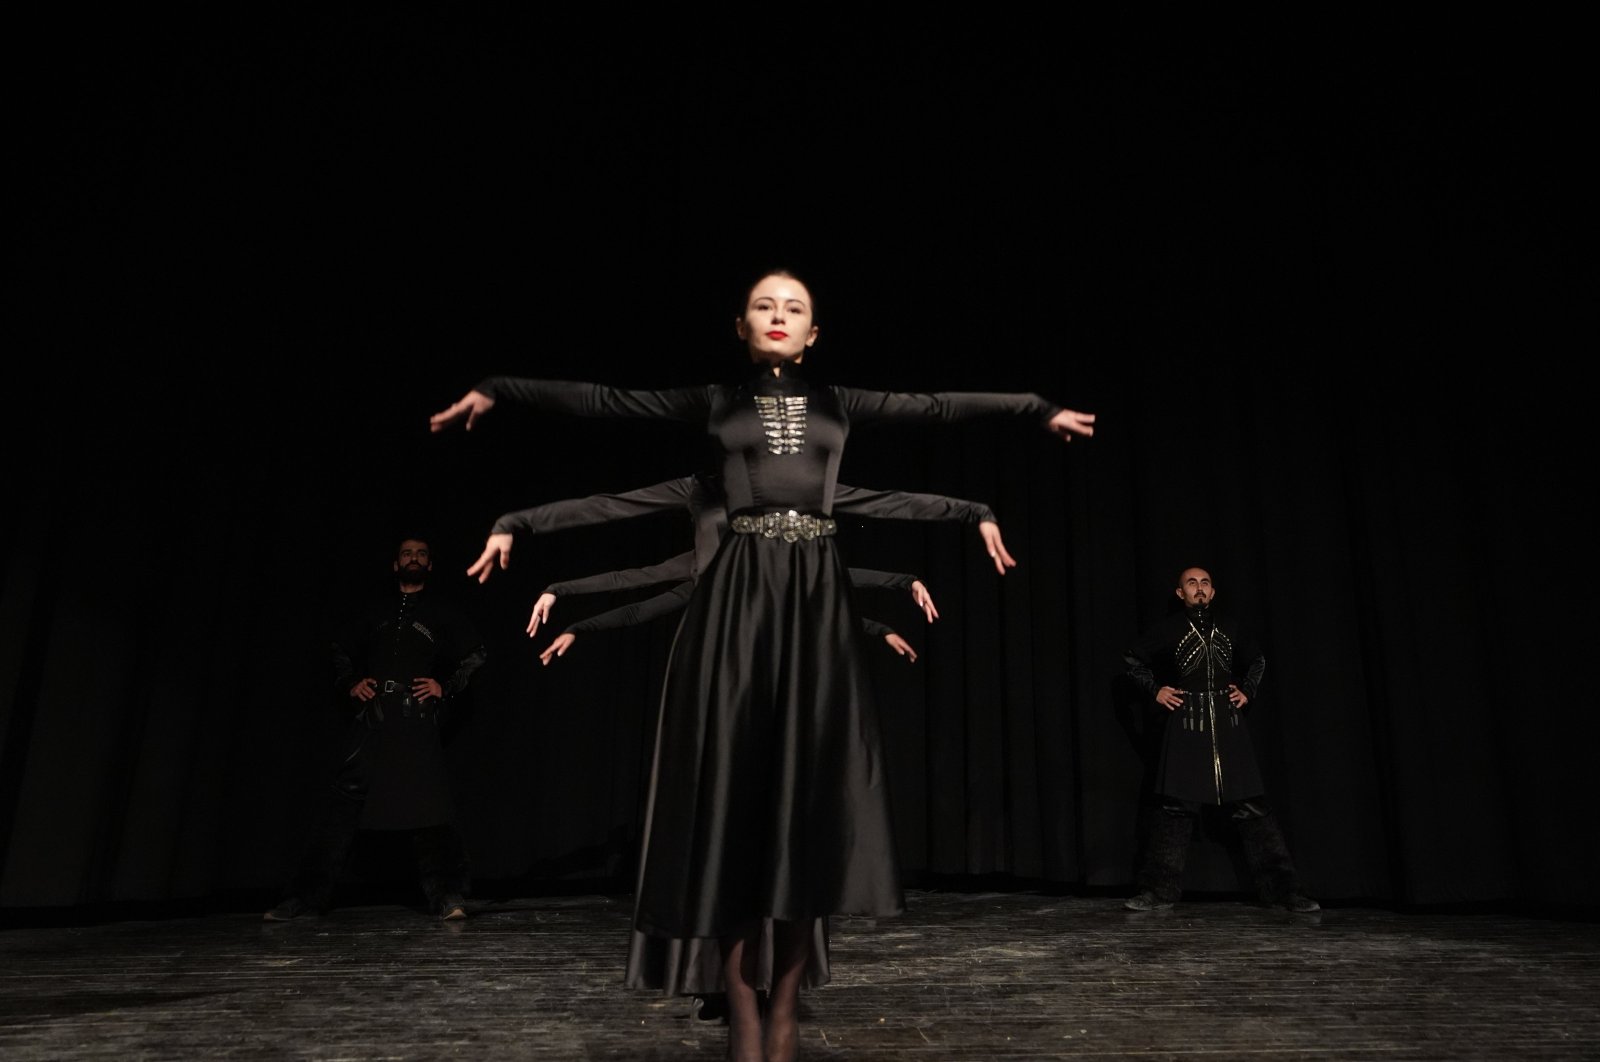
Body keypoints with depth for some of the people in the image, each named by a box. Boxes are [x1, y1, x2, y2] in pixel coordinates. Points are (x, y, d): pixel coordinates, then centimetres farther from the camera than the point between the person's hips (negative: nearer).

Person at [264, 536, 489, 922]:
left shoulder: (444, 611, 13)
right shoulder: (376, 610, 21)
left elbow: (476, 655, 10)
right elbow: (341, 649, 29)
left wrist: (446, 687, -2)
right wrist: (349, 684, 12)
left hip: (419, 720, -3)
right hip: (370, 716, 3)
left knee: (427, 804, -10)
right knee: (342, 800, -3)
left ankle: (447, 896, -6)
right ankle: (306, 895, 4)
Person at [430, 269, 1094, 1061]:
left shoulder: (838, 403, 16)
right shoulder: (714, 403, 11)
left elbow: (939, 407, 16)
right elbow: (600, 399, 7)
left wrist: (1038, 409, 18)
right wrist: (495, 391, 3)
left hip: (817, 596, 2)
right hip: (738, 594, -1)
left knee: (811, 782, -2)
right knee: (737, 778, -4)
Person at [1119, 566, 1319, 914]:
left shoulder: (1229, 628, 10)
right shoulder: (1168, 628, 2)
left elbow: (1257, 659, 27)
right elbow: (1131, 658, 12)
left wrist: (1248, 691, 12)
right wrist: (1155, 690, 2)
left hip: (1228, 726, 2)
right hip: (1186, 727, -2)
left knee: (1251, 807, -1)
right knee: (1174, 807, -4)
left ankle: (1284, 889, 5)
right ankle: (1159, 890, 3)